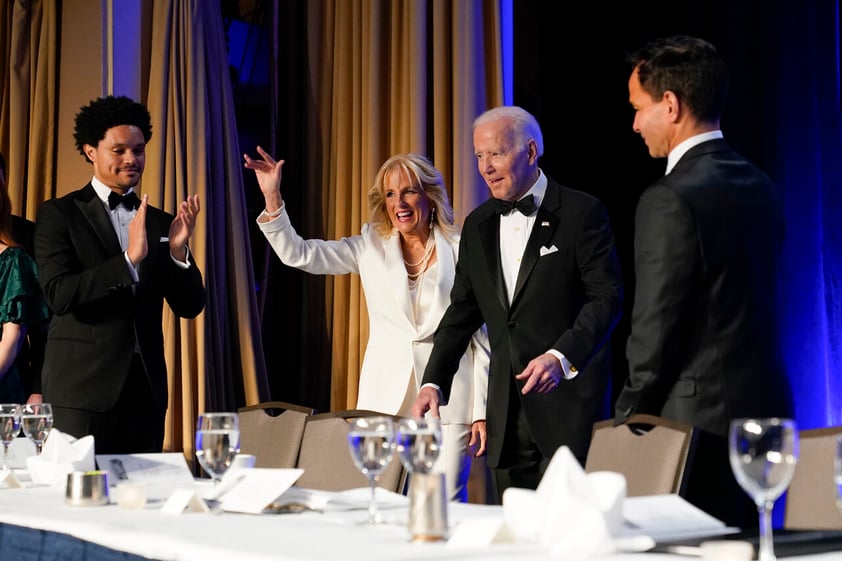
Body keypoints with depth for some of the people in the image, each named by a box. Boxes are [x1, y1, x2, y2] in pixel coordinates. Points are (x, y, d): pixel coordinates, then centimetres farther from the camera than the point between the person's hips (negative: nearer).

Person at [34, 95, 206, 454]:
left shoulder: (160, 222, 11)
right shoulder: (59, 215, -2)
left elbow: (189, 307, 7)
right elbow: (58, 295, -15)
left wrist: (178, 251, -11)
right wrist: (129, 258, -23)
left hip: (145, 389, 4)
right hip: (83, 391, -4)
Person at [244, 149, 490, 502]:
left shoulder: (462, 250, 1)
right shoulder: (371, 247, 9)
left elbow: (481, 333, 2)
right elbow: (297, 254, 4)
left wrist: (483, 410, 0)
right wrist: (272, 197, -9)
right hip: (385, 397, 3)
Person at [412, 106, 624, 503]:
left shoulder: (582, 213, -5)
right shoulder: (478, 225, 13)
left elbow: (607, 297, -11)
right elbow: (463, 311, 16)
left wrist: (561, 356, -25)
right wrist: (434, 382, 5)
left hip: (569, 401, -5)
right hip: (507, 408, 6)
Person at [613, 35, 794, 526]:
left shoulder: (671, 201, -16)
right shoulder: (760, 188, 10)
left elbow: (656, 332, -16)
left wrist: (628, 421, -3)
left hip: (700, 424, -8)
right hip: (764, 408, 8)